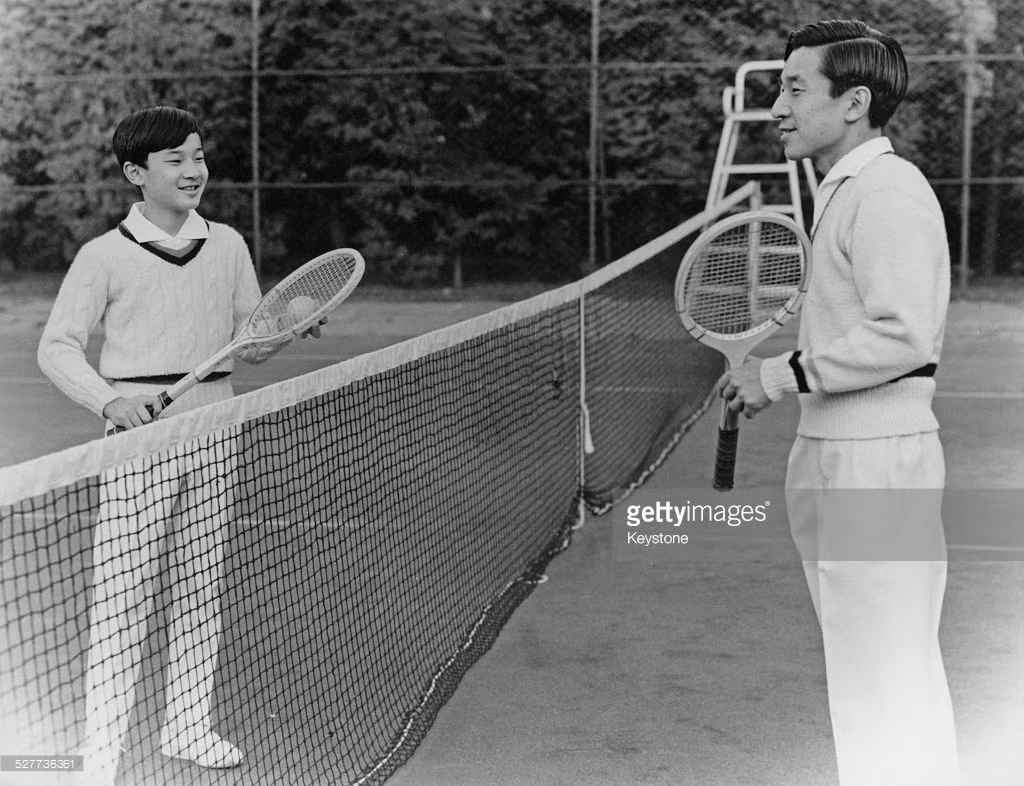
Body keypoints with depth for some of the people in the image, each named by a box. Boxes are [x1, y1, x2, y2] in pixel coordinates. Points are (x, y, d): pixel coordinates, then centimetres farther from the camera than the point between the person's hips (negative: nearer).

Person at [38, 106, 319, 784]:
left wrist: (288, 327, -7)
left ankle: (189, 727, 26)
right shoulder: (105, 255, -4)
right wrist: (110, 398, -18)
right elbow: (59, 346, -2)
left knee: (201, 587, 12)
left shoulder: (227, 245, 8)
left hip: (214, 430, 5)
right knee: (123, 596, -5)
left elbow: (250, 344, 14)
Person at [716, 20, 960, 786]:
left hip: (876, 463, -10)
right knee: (869, 675, 17)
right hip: (837, 456, 10)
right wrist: (777, 377, 9)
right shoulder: (845, 191, 16)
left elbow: (900, 334, -22)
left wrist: (783, 375, -15)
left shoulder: (887, 190, -14)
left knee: (886, 683, -5)